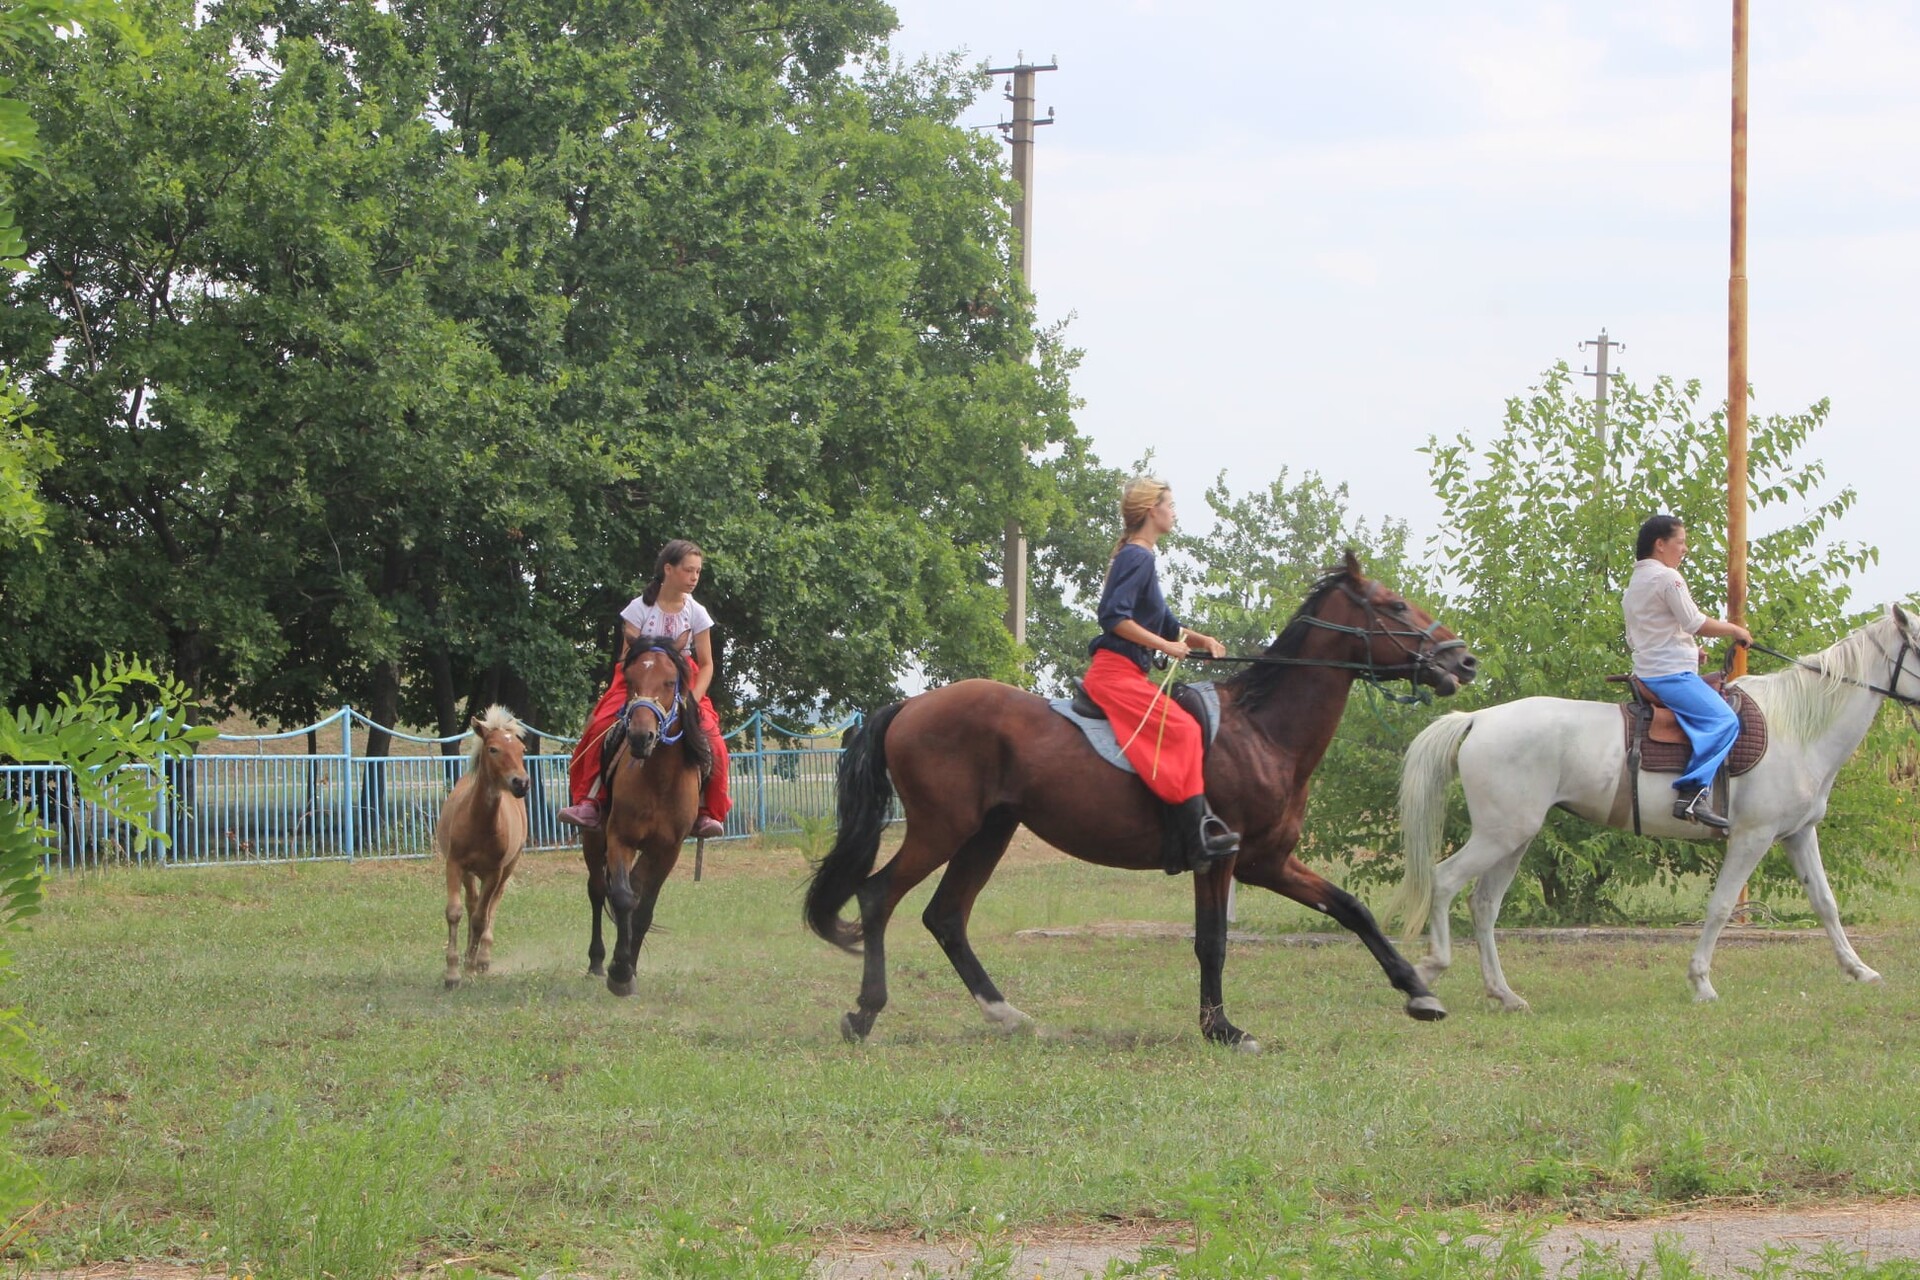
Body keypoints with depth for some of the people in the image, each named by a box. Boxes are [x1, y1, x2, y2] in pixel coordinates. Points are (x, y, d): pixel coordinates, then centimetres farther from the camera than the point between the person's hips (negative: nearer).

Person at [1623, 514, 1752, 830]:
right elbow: (1695, 623, -15)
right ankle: (1693, 794, -35)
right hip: (1671, 673, -11)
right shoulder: (1668, 577, -11)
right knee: (1723, 720, -21)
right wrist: (1735, 629, 1)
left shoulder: (1634, 582, 20)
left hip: (1646, 671, 11)